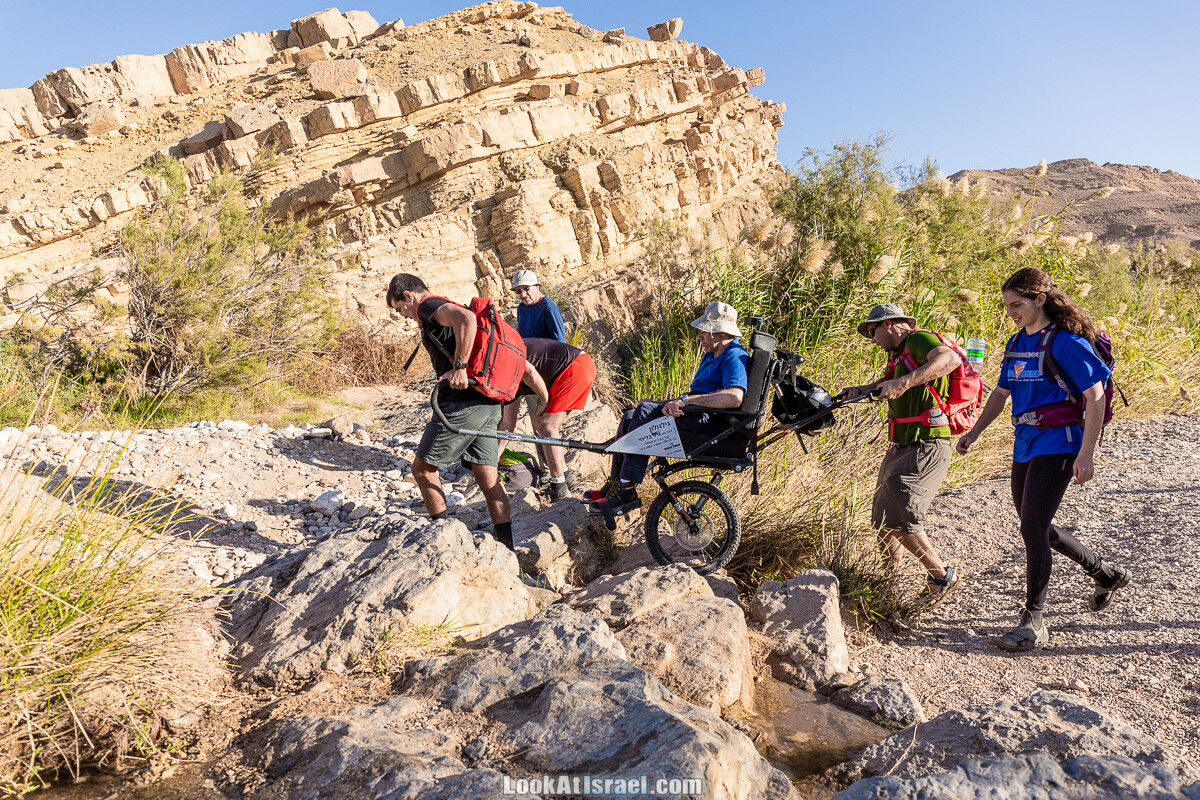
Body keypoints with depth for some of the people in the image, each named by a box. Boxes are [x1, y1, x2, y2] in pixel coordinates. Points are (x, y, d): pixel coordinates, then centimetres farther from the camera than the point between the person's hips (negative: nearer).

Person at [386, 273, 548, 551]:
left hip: (463, 403, -9)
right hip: (490, 404, 9)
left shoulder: (429, 306, -3)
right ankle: (508, 548, 8)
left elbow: (467, 318, -26)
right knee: (488, 479, 8)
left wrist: (459, 366, -24)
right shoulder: (449, 311, 25)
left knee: (422, 467, 7)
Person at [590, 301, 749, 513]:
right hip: (699, 416, 10)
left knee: (645, 411, -27)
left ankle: (626, 491, -26)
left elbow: (734, 397, -30)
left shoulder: (734, 357, -12)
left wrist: (686, 400, -29)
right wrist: (674, 403, 7)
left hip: (713, 422, -10)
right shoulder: (711, 354, 22)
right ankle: (614, 485, 1)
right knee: (630, 417, -1)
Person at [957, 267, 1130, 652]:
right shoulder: (1016, 343, 11)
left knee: (1033, 529, -9)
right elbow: (1001, 393, 18)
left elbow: (1095, 396, -14)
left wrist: (1086, 454, -18)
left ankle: (1034, 620, 3)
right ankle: (1106, 573, 39)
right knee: (1036, 526, 17)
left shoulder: (1067, 342, -12)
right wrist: (974, 432, 7)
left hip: (1056, 444, -8)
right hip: (1026, 444, 8)